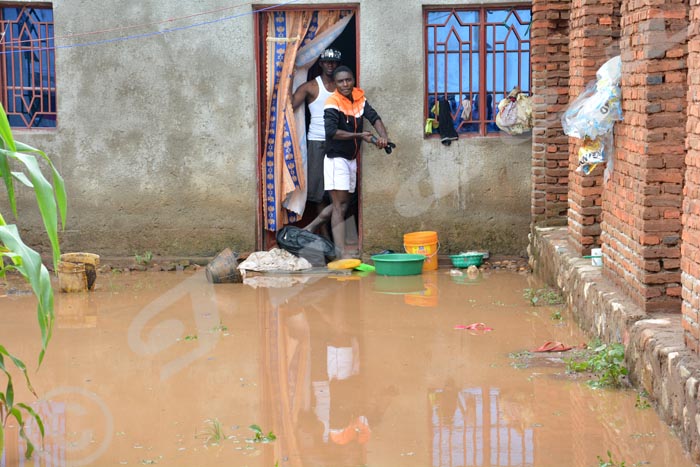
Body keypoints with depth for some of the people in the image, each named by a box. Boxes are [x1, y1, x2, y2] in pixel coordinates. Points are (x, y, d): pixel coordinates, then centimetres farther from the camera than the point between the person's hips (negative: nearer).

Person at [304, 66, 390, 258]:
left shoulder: (359, 98, 4)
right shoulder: (333, 103, -16)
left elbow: (374, 117, -6)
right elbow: (332, 131, -27)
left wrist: (384, 137, -25)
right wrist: (359, 136, -28)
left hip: (351, 159, 8)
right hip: (336, 158, -8)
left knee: (343, 204, 16)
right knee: (339, 206, -10)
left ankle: (308, 229, 30)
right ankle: (342, 253, -12)